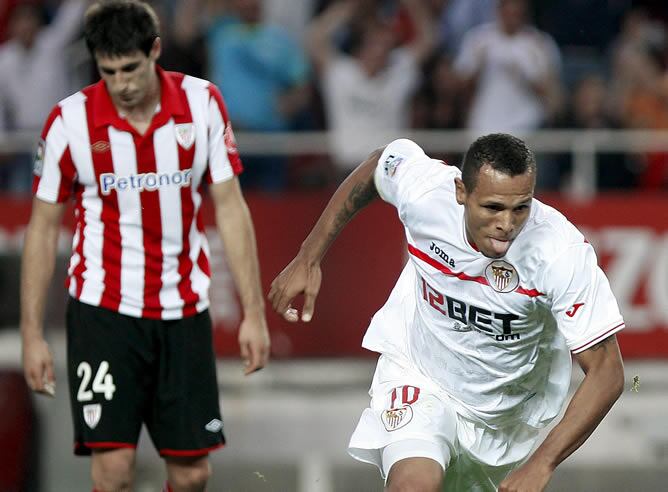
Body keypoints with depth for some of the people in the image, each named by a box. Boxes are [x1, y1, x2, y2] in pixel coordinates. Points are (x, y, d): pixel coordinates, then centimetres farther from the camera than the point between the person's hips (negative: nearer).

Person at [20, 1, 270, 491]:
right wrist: (32, 334, -2)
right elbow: (43, 228, 1)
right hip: (103, 312, -2)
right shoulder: (70, 120, -7)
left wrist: (254, 312, -2)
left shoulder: (202, 103, -3)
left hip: (184, 312, 2)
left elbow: (230, 207, 2)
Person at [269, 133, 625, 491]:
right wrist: (308, 259, 2)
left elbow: (607, 373, -29)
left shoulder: (564, 254, -32)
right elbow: (376, 166, 0)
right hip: (418, 378, -1)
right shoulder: (423, 190, -26)